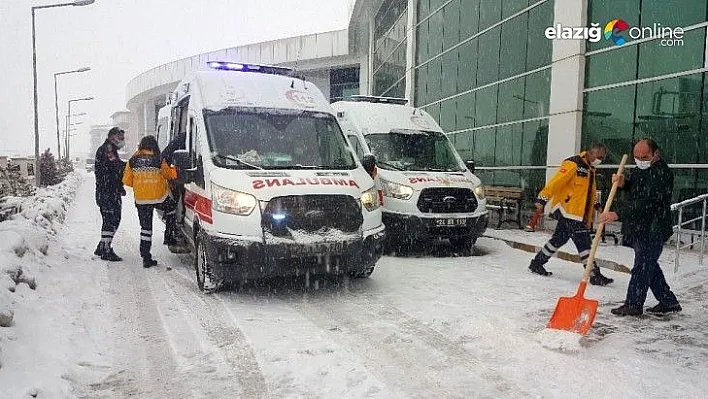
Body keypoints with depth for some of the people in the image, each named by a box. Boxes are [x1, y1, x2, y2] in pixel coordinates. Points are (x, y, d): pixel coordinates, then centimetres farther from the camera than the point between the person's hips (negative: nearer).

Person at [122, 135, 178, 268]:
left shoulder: (133, 161, -2)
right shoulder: (159, 161, -11)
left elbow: (126, 180, 4)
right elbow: (169, 174, 5)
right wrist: (175, 169, 25)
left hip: (141, 200, 3)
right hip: (160, 198, -3)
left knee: (145, 228, 9)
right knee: (171, 208, 30)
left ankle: (146, 258, 9)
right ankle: (169, 236, 25)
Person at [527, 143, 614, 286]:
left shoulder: (590, 170, 18)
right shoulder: (573, 164, -11)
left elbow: (590, 196, 23)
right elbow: (556, 181, -20)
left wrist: (589, 219, 22)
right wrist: (543, 198, -26)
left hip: (578, 213, 9)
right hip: (567, 209, -9)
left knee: (559, 239, 14)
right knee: (583, 242, -8)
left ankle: (537, 263, 24)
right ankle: (594, 275, -3)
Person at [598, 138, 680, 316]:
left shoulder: (661, 173, -19)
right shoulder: (639, 169, 12)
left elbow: (647, 202, -28)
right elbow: (631, 190, 23)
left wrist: (618, 214, -33)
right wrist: (623, 183, -2)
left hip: (653, 229, -10)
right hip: (639, 228, 10)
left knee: (643, 265, -4)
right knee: (649, 265, 17)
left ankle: (633, 304, 5)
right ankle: (668, 301, 28)